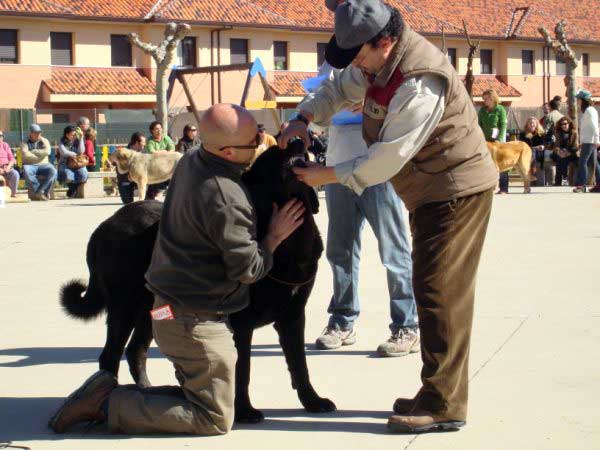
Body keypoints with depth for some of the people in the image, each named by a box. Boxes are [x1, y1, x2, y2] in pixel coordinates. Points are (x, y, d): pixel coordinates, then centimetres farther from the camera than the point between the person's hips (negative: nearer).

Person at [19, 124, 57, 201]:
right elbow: (25, 155, -8)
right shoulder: (25, 143, 12)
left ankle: (38, 192, -27)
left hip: (43, 165, 1)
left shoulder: (44, 141, 17)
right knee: (26, 170, -38)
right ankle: (42, 192, -31)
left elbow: (47, 151, -3)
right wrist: (40, 156, -3)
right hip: (30, 166, -1)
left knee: (53, 171, -32)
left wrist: (33, 152, -3)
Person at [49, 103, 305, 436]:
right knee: (215, 419, 3)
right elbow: (247, 269, -18)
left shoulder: (191, 160, 1)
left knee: (197, 392, 22)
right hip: (197, 320, -9)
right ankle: (109, 405, -3)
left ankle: (105, 393, 11)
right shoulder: (226, 198, -25)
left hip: (170, 308, 9)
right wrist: (275, 236, -1)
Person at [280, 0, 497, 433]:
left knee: (439, 291, -12)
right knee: (432, 289, 13)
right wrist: (305, 117, -4)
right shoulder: (378, 60, 2)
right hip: (431, 191, 10)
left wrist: (328, 175, -20)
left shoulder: (419, 83, -29)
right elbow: (339, 88, 15)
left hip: (457, 189, -10)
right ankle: (439, 393, 21)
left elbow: (388, 157, -28)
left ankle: (444, 405, -9)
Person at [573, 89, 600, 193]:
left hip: (589, 141, -10)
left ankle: (581, 185, -12)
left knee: (582, 161, -10)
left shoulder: (589, 111, -11)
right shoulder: (586, 111, 19)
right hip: (587, 141, 10)